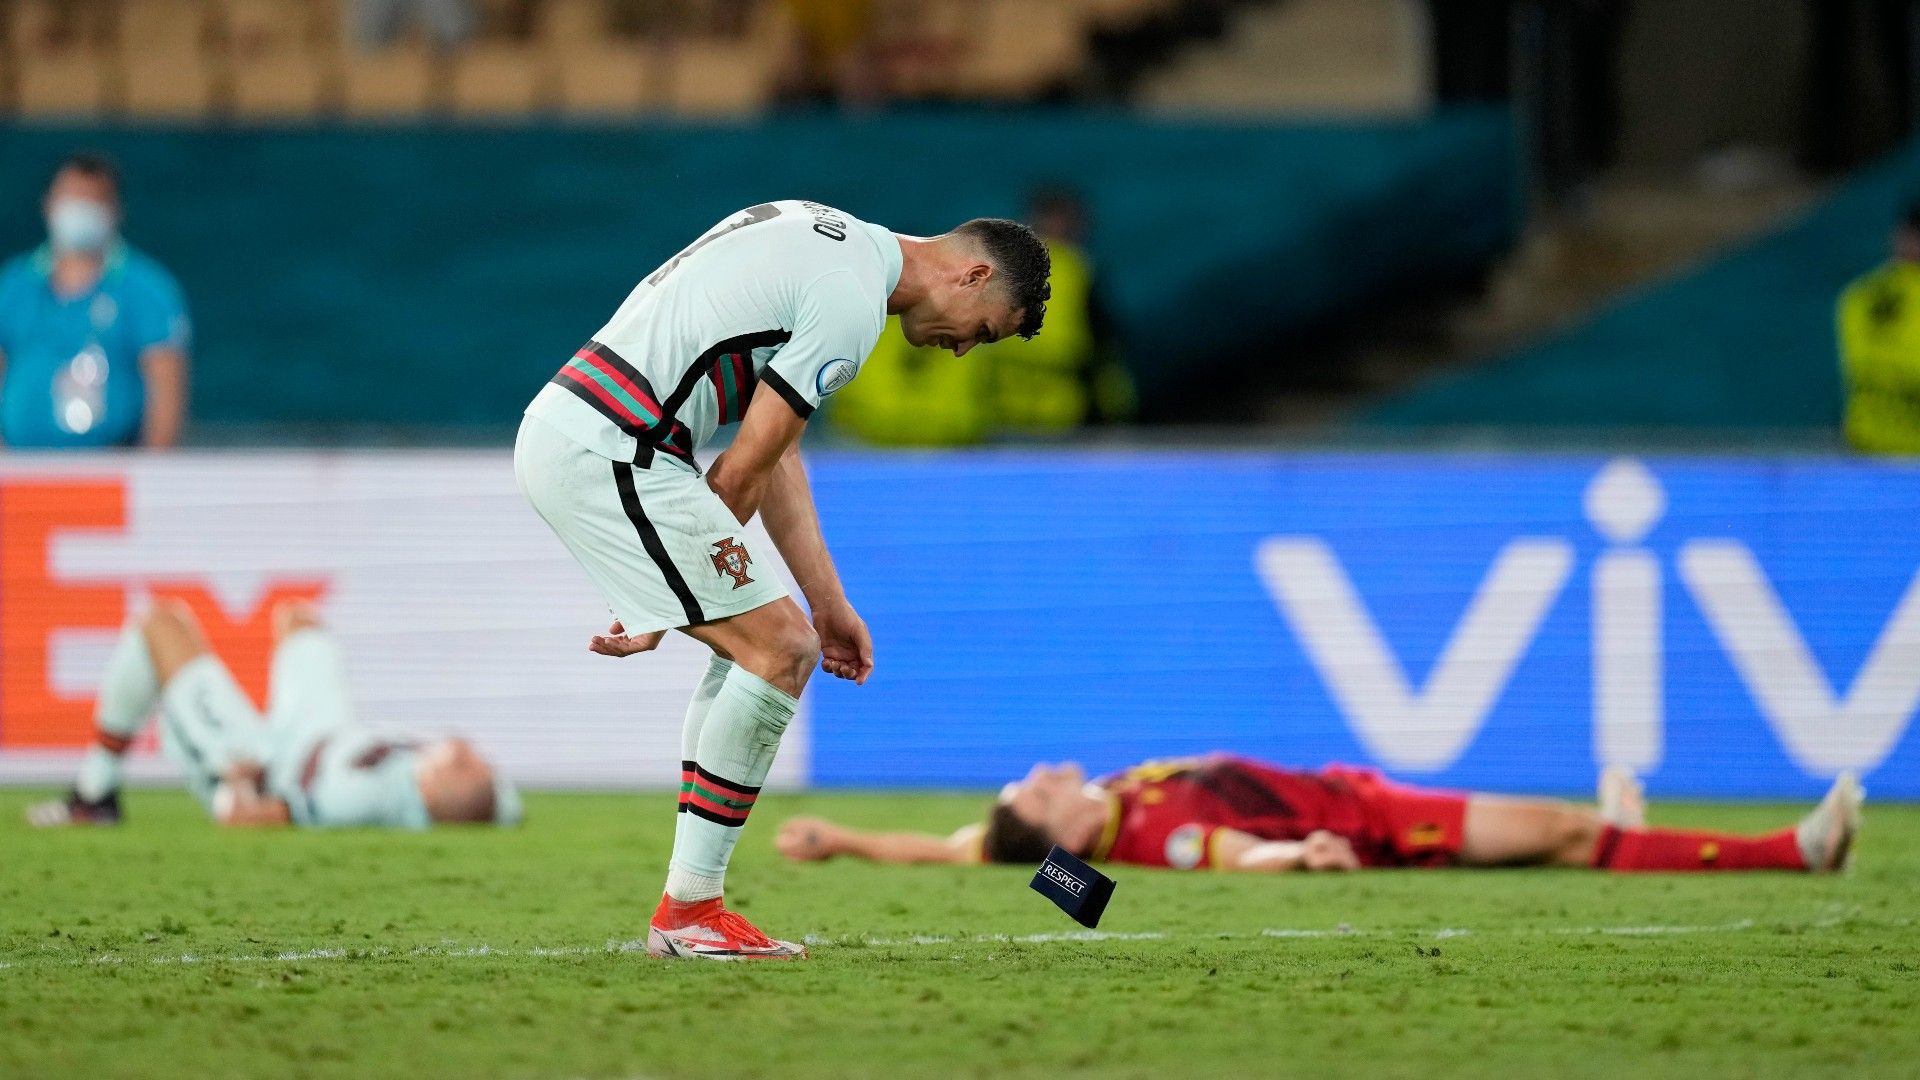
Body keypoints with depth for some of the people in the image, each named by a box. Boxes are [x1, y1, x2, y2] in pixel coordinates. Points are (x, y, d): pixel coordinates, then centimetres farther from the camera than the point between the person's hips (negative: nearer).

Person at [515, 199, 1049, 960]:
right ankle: (689, 912, -2)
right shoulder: (850, 302, -11)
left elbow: (777, 458, 23)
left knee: (752, 644, 17)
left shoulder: (823, 243, 20)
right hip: (612, 455, -10)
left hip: (554, 433, 10)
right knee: (780, 648, -7)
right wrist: (661, 613, -2)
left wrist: (829, 604, 21)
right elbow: (740, 473, -10)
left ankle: (691, 903, 16)